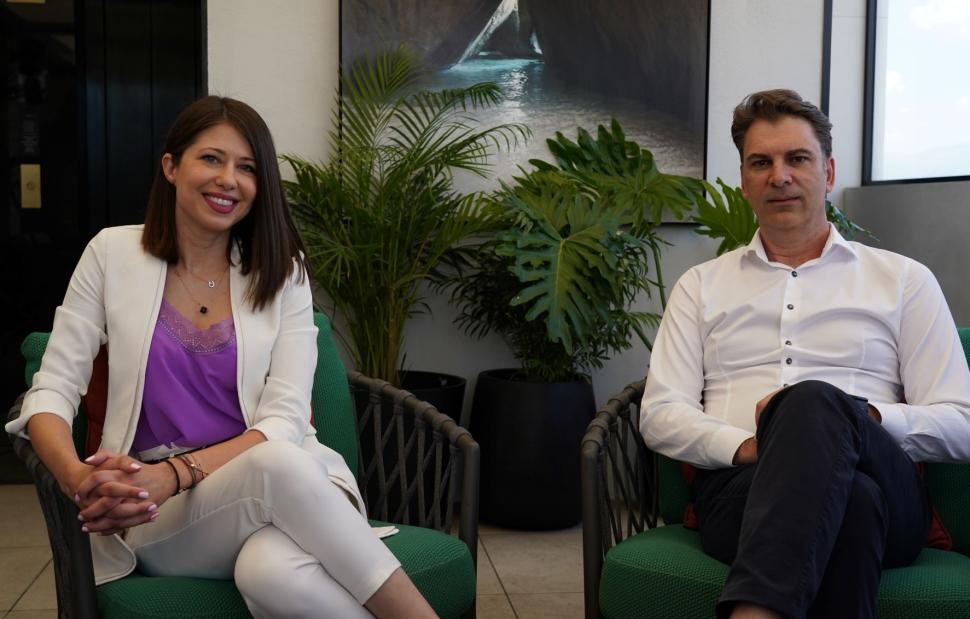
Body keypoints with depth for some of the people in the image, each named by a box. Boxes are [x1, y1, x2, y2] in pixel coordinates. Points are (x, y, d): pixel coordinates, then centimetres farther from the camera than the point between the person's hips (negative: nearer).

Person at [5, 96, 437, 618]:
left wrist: (173, 473, -20)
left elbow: (285, 419, -3)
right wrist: (78, 479, -22)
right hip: (161, 520, 0)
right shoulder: (114, 253, 5)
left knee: (274, 572, -38)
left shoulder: (282, 268, 5)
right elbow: (52, 391, 1)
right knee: (278, 466, -35)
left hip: (284, 486, 1)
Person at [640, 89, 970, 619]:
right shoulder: (700, 286, 21)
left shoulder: (904, 280, 17)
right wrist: (749, 447, -12)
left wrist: (840, 418, -11)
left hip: (886, 490, 1)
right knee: (852, 501, -38)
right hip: (738, 483, -1)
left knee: (815, 401, -37)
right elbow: (660, 415, 9)